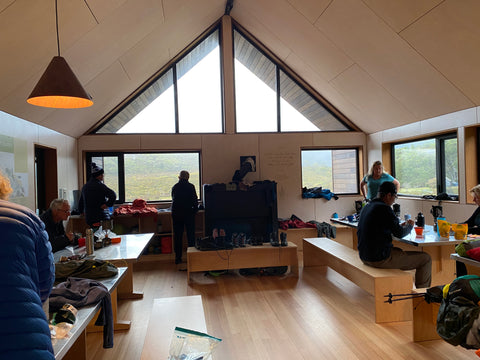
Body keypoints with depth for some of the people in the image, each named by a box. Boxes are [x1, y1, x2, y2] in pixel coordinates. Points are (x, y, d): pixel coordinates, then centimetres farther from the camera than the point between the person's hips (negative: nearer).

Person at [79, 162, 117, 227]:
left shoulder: (85, 186, 12)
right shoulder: (100, 185, -12)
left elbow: (80, 202, 25)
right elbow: (113, 195, -27)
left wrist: (82, 211, 39)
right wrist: (107, 204, -13)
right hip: (101, 218, -8)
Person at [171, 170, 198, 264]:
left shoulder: (174, 187, 8)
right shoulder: (190, 186, -3)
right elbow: (195, 200, -4)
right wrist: (195, 210, 10)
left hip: (176, 214, 3)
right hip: (188, 213, -3)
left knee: (177, 236, 8)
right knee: (190, 235, 6)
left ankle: (178, 257, 11)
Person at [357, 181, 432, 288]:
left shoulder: (367, 207, 10)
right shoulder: (384, 208, -17)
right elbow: (400, 233, -13)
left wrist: (400, 225, 18)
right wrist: (409, 226, 8)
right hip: (380, 259, -9)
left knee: (398, 251, 36)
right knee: (426, 259, 2)